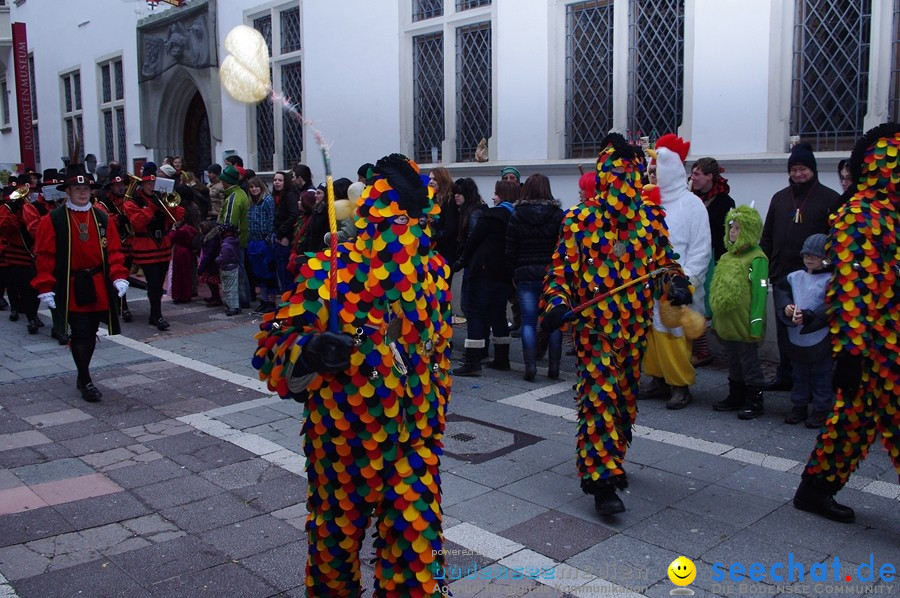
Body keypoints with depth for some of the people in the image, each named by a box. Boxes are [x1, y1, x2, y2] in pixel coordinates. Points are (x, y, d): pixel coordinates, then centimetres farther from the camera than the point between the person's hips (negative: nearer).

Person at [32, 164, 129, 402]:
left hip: (100, 287, 4)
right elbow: (44, 256, -5)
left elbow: (114, 250, 6)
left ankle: (83, 375, 30)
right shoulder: (53, 220, -4)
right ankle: (85, 382, 6)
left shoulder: (103, 218, 6)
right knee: (80, 335, -3)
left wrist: (119, 276, -6)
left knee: (91, 334, 13)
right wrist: (46, 287, -10)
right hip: (71, 288, -4)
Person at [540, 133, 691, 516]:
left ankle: (611, 460, 35)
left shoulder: (651, 218, 5)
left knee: (625, 397, 16)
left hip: (636, 326, 5)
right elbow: (561, 269, -2)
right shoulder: (580, 219, -5)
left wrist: (676, 284, -8)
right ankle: (602, 479, -7)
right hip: (595, 325, -4)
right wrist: (556, 303, -19)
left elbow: (664, 261, 13)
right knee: (599, 397, -11)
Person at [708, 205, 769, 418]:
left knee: (749, 363, 4)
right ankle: (736, 397, 33)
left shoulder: (756, 259, -14)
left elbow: (760, 293, -18)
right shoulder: (726, 257, 11)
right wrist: (716, 319, 16)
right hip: (726, 325, 8)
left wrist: (756, 325, -20)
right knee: (734, 363, 20)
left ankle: (754, 401, 16)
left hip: (745, 327, -8)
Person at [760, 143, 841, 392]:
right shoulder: (780, 198, 14)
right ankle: (785, 375, 22)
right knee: (784, 329, 12)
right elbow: (767, 236, 16)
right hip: (782, 277, 5)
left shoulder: (830, 199, -1)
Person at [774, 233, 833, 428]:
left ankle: (821, 410, 20)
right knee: (799, 375, 18)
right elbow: (781, 293, 6)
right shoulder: (794, 277, 4)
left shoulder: (829, 280, -13)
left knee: (821, 376, 8)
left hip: (820, 340, -5)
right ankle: (799, 406, 31)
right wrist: (786, 308, -14)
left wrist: (808, 317, -27)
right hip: (796, 338, 5)